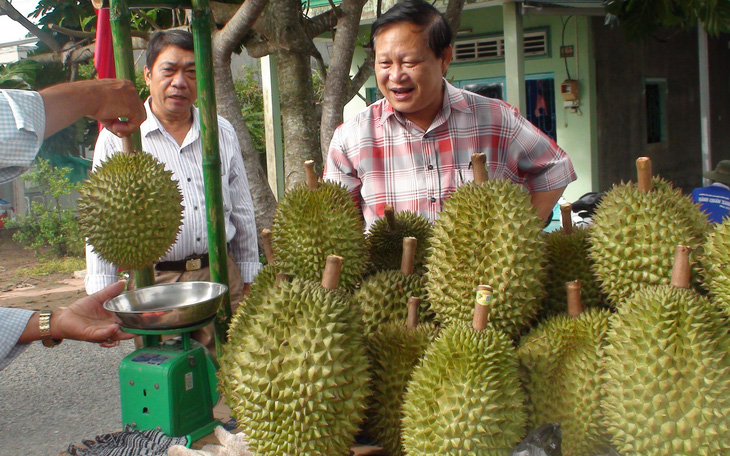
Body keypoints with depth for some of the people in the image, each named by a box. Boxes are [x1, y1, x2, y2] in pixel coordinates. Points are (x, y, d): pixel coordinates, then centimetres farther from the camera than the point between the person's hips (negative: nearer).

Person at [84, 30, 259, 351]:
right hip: (153, 283, -3)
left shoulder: (222, 132, 10)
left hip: (221, 275, 3)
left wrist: (248, 280, 15)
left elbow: (242, 213, 16)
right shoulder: (117, 137, -1)